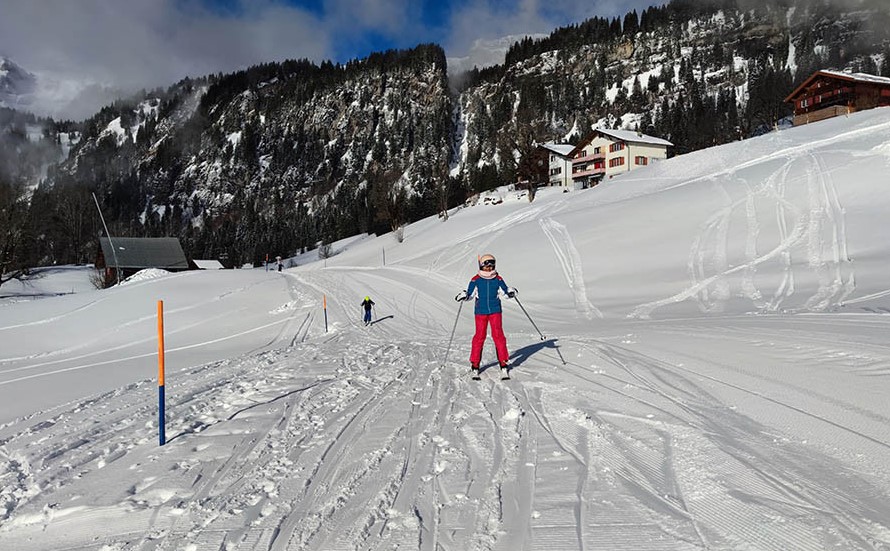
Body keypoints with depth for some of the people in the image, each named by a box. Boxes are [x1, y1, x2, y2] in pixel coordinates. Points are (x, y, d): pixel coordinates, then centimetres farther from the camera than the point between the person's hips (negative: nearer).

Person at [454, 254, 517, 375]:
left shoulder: (498, 279, 2)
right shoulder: (476, 280, -3)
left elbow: (506, 290, 11)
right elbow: (470, 294, 5)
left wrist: (511, 292, -10)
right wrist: (463, 295, -16)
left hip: (495, 311, 1)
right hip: (481, 311, -1)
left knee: (498, 335, -3)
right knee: (480, 336, 0)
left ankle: (503, 362, 8)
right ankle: (475, 363, 10)